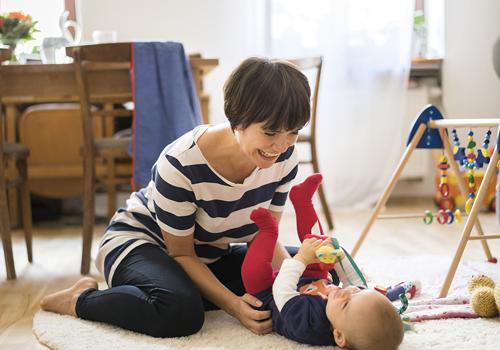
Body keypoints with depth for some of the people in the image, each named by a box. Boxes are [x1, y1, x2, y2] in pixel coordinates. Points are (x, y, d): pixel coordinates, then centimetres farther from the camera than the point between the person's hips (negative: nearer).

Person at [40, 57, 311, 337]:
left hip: (211, 257, 7)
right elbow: (182, 254, -20)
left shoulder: (285, 158, -16)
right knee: (181, 312, -38)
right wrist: (233, 304, -34)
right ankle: (82, 299, -10)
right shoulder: (181, 164, -32)